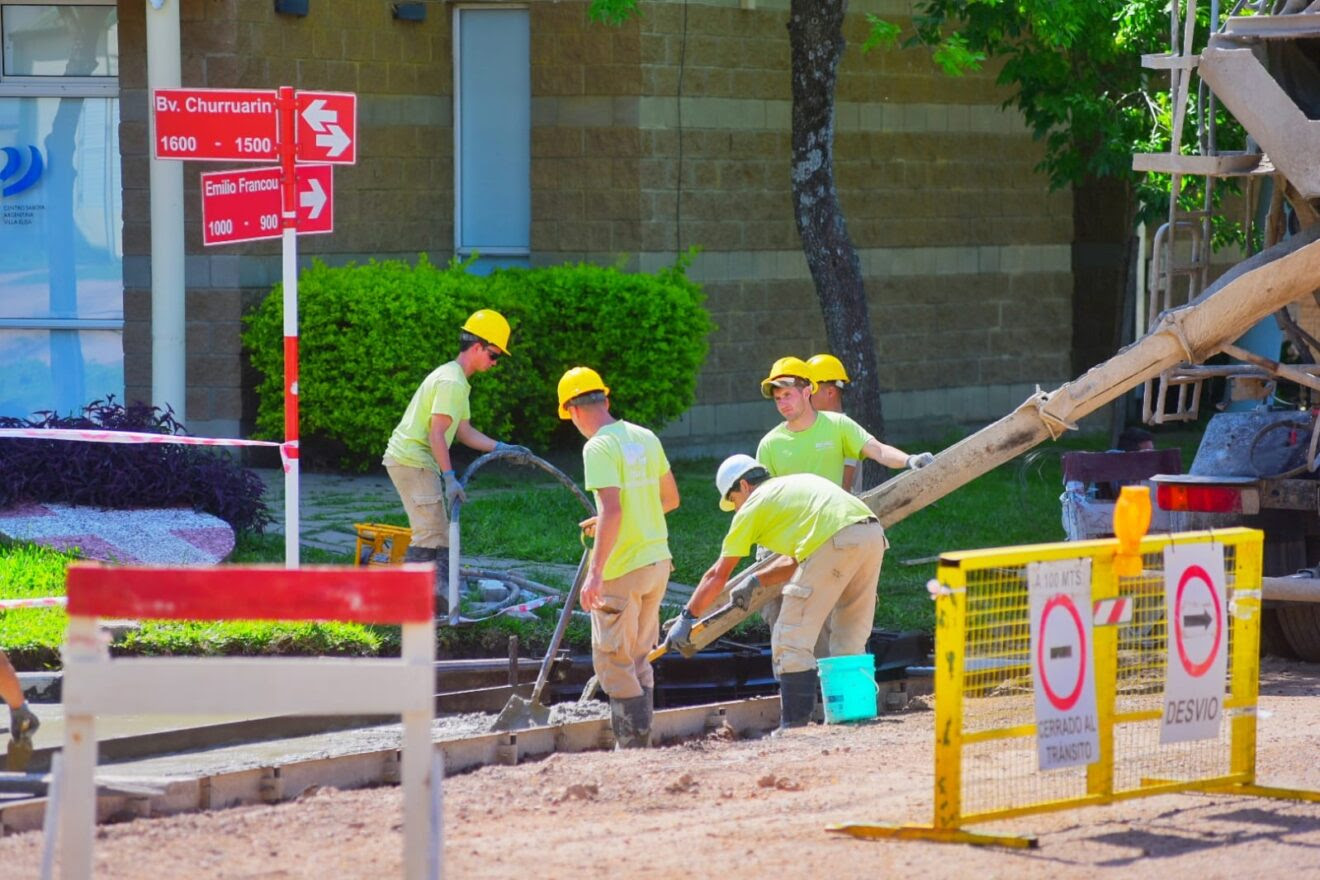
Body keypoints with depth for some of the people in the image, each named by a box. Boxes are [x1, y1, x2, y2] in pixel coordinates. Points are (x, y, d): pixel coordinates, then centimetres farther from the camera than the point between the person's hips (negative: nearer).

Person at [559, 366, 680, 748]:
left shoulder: (599, 447, -15)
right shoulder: (646, 438, 9)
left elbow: (612, 509, -25)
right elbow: (670, 498, 19)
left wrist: (595, 572, -26)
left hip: (622, 571, -8)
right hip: (657, 561, 8)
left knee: (614, 661, 1)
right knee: (638, 659, 17)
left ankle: (632, 745, 0)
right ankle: (642, 741, 20)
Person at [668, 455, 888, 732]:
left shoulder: (753, 506, 15)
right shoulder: (802, 482, 35)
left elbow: (718, 575, 17)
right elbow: (797, 560, 39)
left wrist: (686, 617, 24)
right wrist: (756, 581, 42)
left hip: (835, 542, -7)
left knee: (791, 639, 1)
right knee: (850, 639, 19)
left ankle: (794, 725, -2)